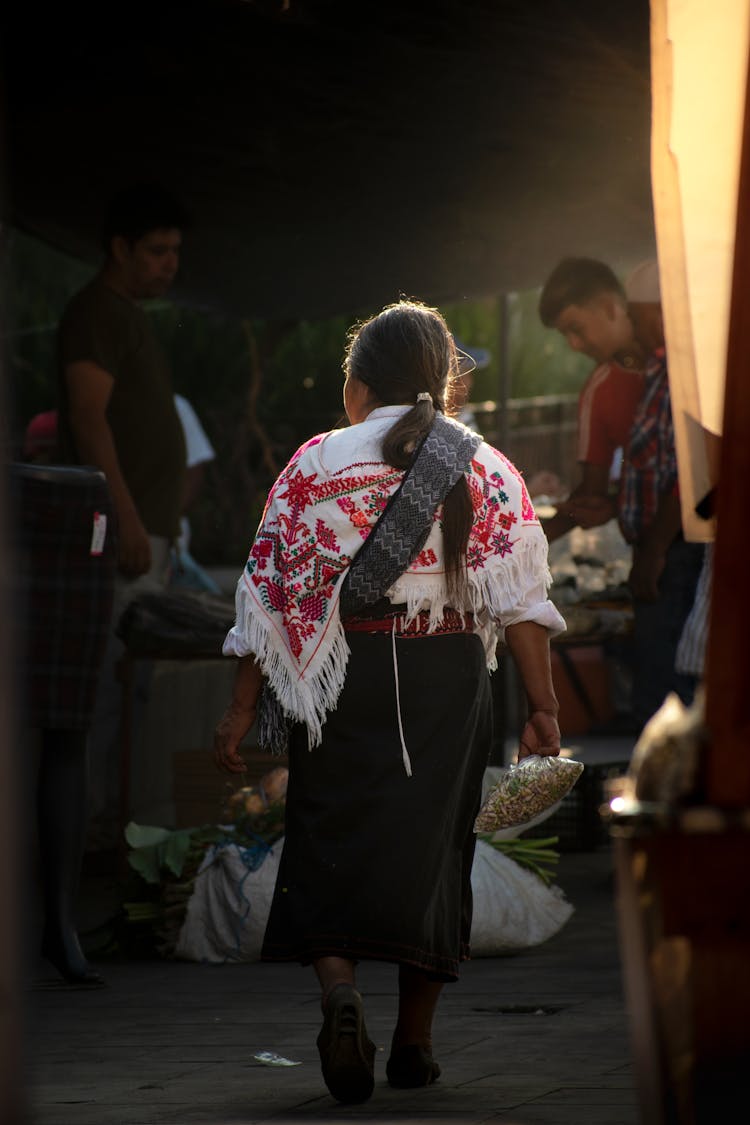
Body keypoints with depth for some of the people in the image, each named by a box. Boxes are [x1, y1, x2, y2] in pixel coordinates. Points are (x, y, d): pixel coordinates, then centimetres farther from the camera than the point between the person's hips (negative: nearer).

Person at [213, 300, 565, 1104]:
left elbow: (271, 590, 0)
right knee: (430, 842, 9)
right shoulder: (484, 469, 4)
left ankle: (338, 985, -25)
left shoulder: (315, 464, 2)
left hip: (342, 676, -1)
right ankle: (414, 1041, 13)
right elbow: (521, 597, -3)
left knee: (333, 836, 2)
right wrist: (542, 707, -3)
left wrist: (243, 707, 3)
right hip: (448, 677, 1)